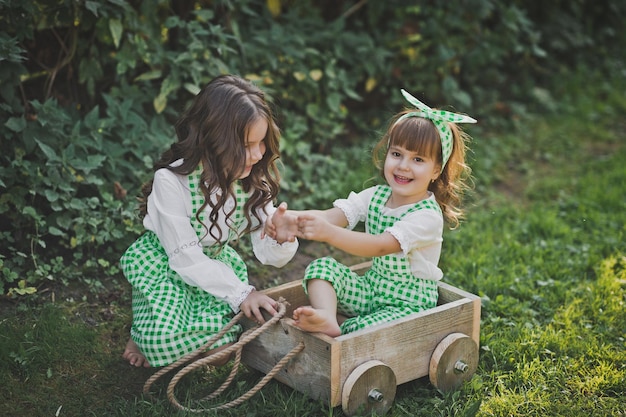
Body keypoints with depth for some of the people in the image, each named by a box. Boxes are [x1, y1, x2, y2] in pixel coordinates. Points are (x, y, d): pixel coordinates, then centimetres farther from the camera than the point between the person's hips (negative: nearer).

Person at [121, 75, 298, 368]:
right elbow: (186, 257, -25)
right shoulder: (172, 181, -29)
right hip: (163, 261, -4)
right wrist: (240, 293, -31)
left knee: (220, 346, -16)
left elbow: (269, 255, -12)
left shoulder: (254, 179, -14)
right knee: (167, 343, -27)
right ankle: (148, 333, 9)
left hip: (216, 260, 5)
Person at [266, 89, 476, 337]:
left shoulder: (428, 216, -21)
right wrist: (293, 219, -37)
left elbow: (381, 246, -34)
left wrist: (328, 233, -49)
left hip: (409, 304, -7)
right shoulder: (375, 196, 0)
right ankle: (327, 319, -33)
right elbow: (333, 214, -15)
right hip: (372, 290, 7)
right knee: (322, 266, -14)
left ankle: (341, 324, -13)